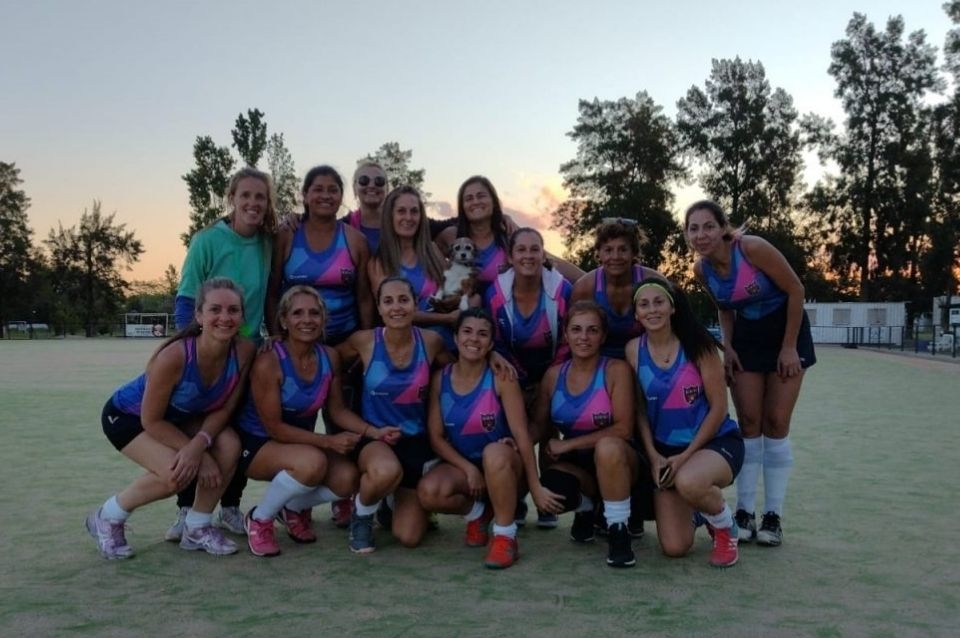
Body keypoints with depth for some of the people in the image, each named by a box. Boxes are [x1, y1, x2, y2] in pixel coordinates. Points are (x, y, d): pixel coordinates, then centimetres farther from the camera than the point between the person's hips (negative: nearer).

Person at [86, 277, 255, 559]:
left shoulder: (244, 351, -24)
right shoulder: (174, 356, -38)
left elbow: (224, 409, -14)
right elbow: (151, 420, -26)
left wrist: (199, 444, -31)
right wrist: (200, 454, -26)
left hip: (180, 416, 5)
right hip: (127, 415, -5)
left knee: (229, 446, -22)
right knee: (176, 473, -27)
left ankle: (197, 527, 0)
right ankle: (108, 517, 2)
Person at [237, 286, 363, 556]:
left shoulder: (330, 357, -7)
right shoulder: (268, 363, -24)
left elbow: (337, 409, 1)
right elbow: (273, 427, -21)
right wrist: (328, 441, -28)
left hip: (302, 442, 6)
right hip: (256, 443, -5)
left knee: (348, 478, -20)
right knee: (312, 462, -35)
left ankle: (294, 509, 12)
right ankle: (259, 519, -7)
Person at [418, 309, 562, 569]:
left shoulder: (501, 378, -14)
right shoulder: (440, 379, -4)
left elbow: (521, 434, -17)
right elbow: (436, 437, -3)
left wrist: (536, 487, -20)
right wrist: (469, 469, -17)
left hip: (502, 467, -2)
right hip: (461, 464, 3)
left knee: (494, 453, -39)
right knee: (428, 492, -29)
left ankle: (506, 536, -19)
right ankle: (477, 512, 5)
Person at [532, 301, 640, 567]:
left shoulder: (616, 370, -14)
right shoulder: (554, 374, -1)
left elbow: (623, 429, -20)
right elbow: (540, 425, 5)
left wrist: (568, 444, -20)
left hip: (615, 461, -3)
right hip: (575, 465, 3)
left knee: (607, 446, -38)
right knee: (550, 487, -31)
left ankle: (618, 529, -16)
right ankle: (586, 508, 8)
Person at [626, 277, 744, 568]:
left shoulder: (697, 345, -13)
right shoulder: (634, 350, -5)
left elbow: (718, 407, -11)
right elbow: (639, 409, 3)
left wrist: (686, 455, -15)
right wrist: (653, 456, -8)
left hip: (716, 441, -3)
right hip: (665, 450, 3)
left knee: (688, 482, -40)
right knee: (674, 547, -5)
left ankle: (725, 527, -4)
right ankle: (695, 507, 32)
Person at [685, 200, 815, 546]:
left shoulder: (753, 248, -28)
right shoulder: (701, 269, -11)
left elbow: (795, 289, -19)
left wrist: (789, 347, -17)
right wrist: (727, 347, -5)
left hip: (785, 331, -4)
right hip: (746, 336, 4)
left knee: (776, 423, -3)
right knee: (748, 422, 1)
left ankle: (773, 515, 6)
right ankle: (745, 512, 7)